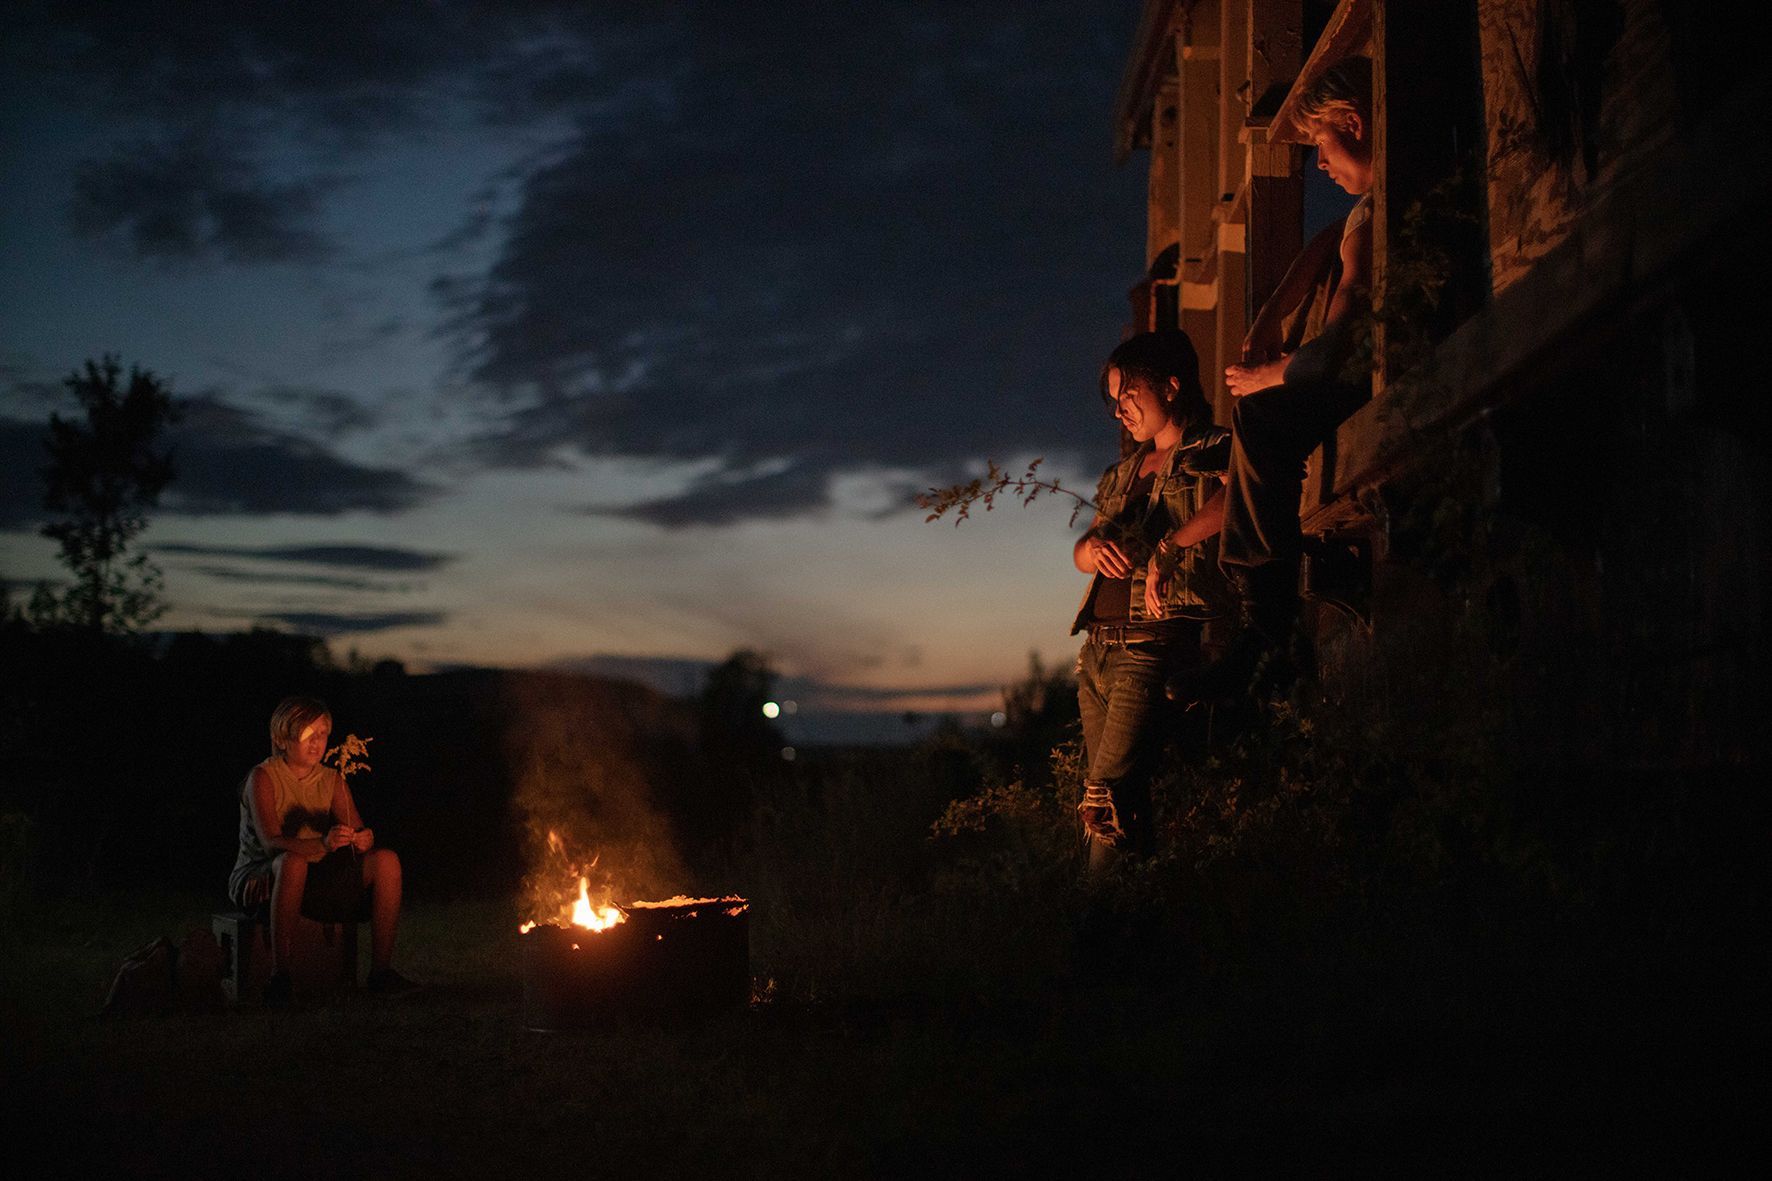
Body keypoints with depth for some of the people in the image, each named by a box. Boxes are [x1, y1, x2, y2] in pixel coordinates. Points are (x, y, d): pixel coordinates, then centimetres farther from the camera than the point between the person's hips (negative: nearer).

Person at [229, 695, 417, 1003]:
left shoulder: (332, 780, 6)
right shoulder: (263, 778, -12)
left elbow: (358, 833, -2)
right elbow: (270, 842, -26)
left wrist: (364, 839, -28)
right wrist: (322, 844, -44)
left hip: (315, 884, 5)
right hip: (259, 878, -5)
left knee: (386, 860, -16)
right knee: (293, 861, -39)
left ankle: (381, 969, -15)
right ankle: (279, 974, -36)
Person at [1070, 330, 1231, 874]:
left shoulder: (1215, 452, 0)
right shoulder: (1126, 473, 24)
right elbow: (1081, 549, 22)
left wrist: (1169, 545, -26)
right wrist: (1093, 549, -2)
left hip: (1155, 645, -8)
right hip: (1098, 649, 8)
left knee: (1108, 797, -17)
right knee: (1122, 800, 7)